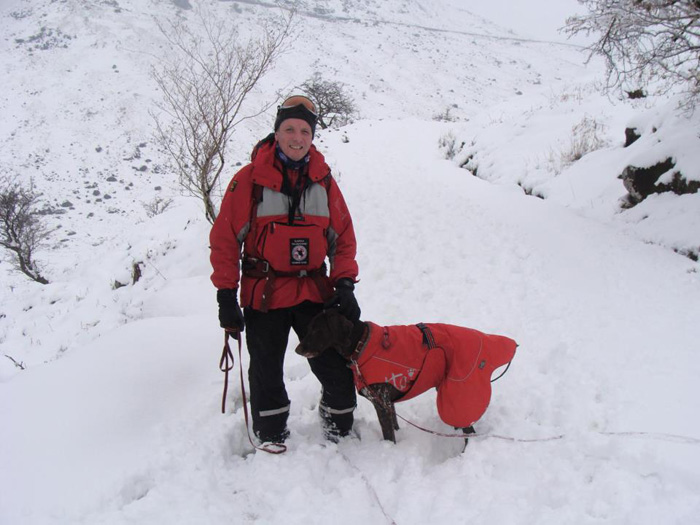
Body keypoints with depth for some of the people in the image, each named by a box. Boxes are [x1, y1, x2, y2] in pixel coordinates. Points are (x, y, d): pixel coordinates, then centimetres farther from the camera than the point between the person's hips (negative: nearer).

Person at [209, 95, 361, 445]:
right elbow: (224, 239, -5)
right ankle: (270, 439, 33)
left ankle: (340, 435, 28)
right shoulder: (249, 179, -6)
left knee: (337, 369, 3)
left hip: (316, 294, 3)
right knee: (267, 374, 11)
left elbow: (344, 238, 9)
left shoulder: (324, 181, 6)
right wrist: (226, 295, -9)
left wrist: (344, 285, -3)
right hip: (263, 295, -2)